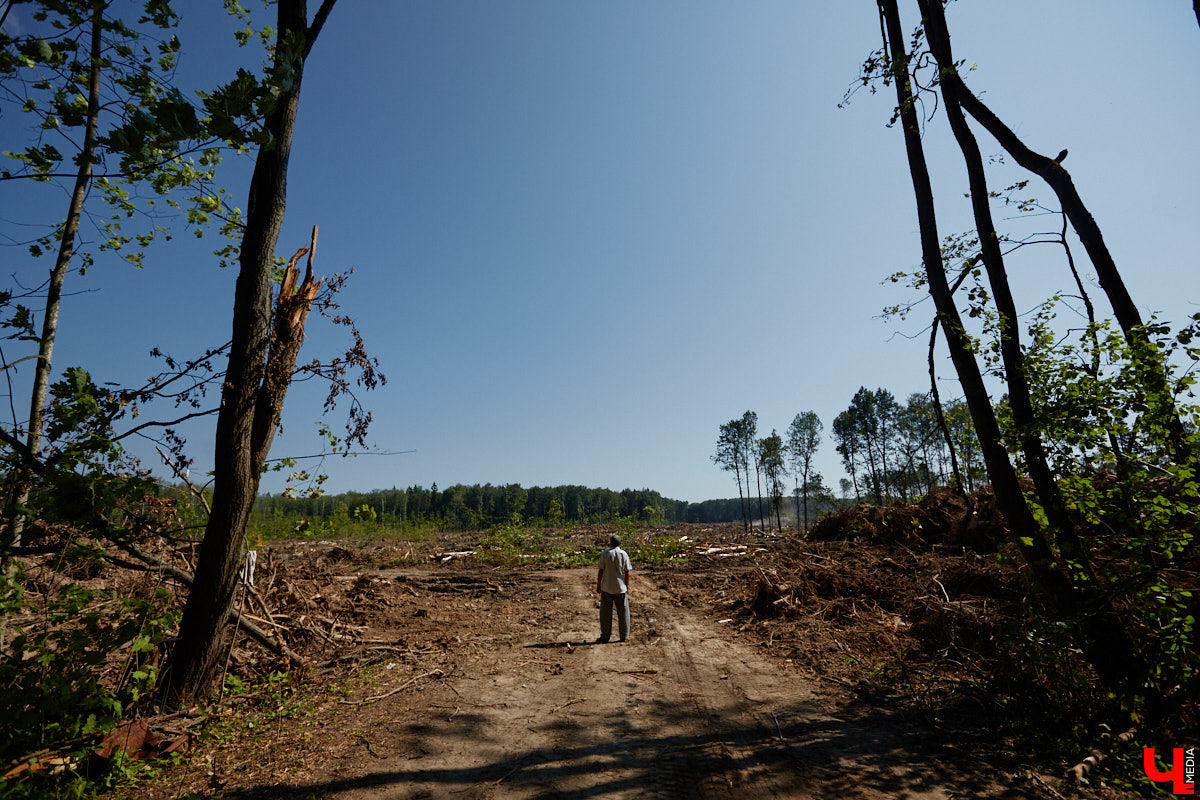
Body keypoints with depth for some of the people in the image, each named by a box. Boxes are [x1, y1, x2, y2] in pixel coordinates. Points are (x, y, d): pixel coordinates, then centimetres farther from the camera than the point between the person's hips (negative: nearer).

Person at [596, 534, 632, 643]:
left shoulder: (605, 553, -8)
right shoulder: (624, 554, -3)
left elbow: (600, 571, -7)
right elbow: (627, 573, -1)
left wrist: (598, 585, 3)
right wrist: (627, 587, 9)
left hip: (607, 588, -1)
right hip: (621, 588, 2)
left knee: (606, 613, 9)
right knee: (623, 612, 12)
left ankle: (605, 636, 14)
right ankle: (624, 636, 17)